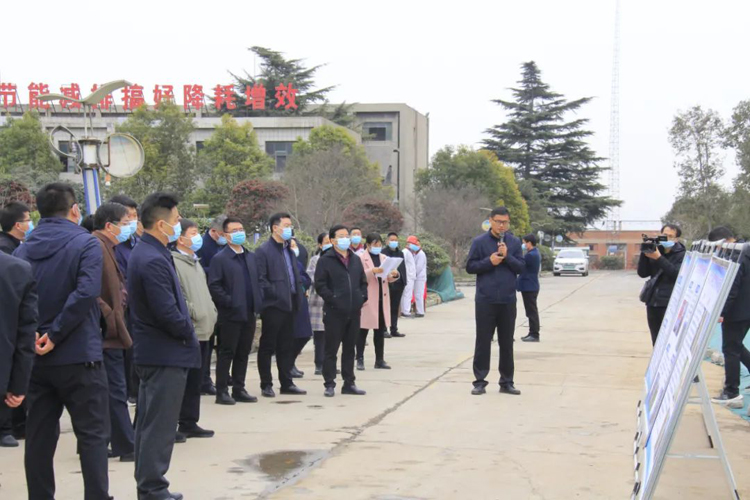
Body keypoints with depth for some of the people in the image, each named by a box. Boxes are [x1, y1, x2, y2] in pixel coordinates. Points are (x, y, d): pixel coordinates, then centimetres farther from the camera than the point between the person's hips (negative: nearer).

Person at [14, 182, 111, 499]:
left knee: (39, 437, 11)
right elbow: (86, 292, -22)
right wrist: (56, 335, -16)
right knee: (92, 434, 3)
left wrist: (28, 336, -3)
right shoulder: (85, 244, -9)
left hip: (35, 357, 5)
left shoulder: (23, 250, 7)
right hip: (79, 356, -5)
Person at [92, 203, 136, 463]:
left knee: (114, 392, 14)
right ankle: (127, 447, 0)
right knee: (116, 392, -5)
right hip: (106, 334, -10)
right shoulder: (97, 248, -15)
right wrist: (110, 318, -21)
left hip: (108, 334, 10)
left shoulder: (105, 248, 17)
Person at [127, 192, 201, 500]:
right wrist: (188, 332, -8)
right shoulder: (154, 260, -21)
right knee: (160, 426, -3)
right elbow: (168, 312, -25)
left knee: (149, 422, 16)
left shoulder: (145, 253, 11)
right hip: (166, 353, -11)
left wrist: (185, 329, 8)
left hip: (152, 351, 11)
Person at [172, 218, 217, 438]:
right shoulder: (174, 262, -11)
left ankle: (189, 423, 20)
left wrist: (211, 313, 13)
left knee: (195, 380, 13)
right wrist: (192, 315, -17)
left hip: (202, 331, 9)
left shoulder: (195, 262, 20)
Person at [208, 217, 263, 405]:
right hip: (231, 315, -6)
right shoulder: (220, 259, -5)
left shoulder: (251, 257, 15)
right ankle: (222, 391, 4)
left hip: (249, 314, 6)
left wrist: (258, 303, 6)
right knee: (226, 353, -1)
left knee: (243, 354, 10)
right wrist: (229, 302, -16)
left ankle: (239, 390, 17)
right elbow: (214, 286, -10)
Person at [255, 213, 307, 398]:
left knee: (287, 346, 11)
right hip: (273, 305, -7)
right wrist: (274, 294, -17)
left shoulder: (289, 249, 16)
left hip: (289, 304, 7)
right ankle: (266, 385, 8)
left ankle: (286, 383, 18)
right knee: (268, 346, 2)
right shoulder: (263, 251, -7)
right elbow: (260, 279, -13)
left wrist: (299, 294, 9)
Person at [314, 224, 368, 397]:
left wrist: (362, 298, 5)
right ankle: (329, 384, 5)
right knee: (331, 349, 0)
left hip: (354, 312, 6)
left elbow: (363, 282, 20)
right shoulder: (326, 260, -5)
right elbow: (320, 285, -10)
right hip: (334, 312, -6)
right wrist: (333, 299, -16)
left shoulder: (355, 259, 14)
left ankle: (349, 383, 19)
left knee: (349, 349, 12)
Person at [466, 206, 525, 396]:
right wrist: (489, 261, -15)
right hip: (485, 300, -2)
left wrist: (507, 257, -14)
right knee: (483, 342, 2)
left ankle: (507, 382, 16)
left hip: (508, 300, 2)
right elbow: (470, 267, 0)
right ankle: (480, 381, 9)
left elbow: (521, 267, 2)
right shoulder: (479, 242, -1)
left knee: (507, 343, 8)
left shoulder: (515, 242, 5)